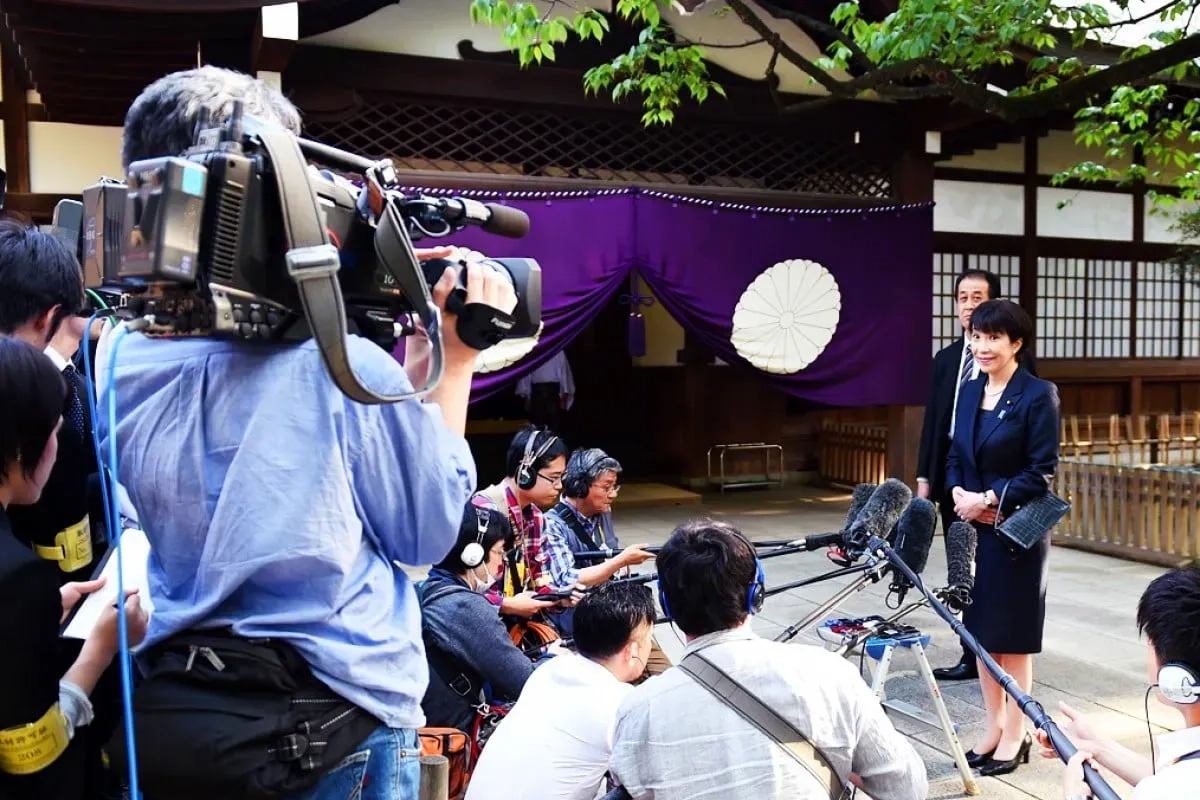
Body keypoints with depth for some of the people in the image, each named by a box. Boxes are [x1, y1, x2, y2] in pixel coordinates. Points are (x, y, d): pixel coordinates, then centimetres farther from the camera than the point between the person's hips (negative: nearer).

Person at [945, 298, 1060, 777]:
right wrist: (959, 494, -6)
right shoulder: (970, 391, 9)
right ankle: (993, 727, 27)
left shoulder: (1038, 394, -10)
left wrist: (990, 499, -18)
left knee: (1012, 635, 5)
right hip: (972, 528, 6)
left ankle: (1015, 736, 20)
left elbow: (1042, 471, -13)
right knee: (980, 630, 12)